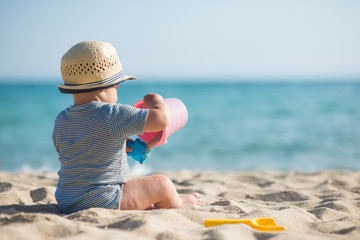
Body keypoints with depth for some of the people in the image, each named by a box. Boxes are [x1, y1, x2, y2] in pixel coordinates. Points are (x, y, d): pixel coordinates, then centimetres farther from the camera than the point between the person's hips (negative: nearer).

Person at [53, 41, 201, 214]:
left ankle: (146, 206, 49)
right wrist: (156, 100, 3)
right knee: (162, 184, 10)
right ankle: (178, 204, 36)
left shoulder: (61, 121, 3)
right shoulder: (113, 115, -19)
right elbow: (161, 120, -20)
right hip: (103, 202, -7)